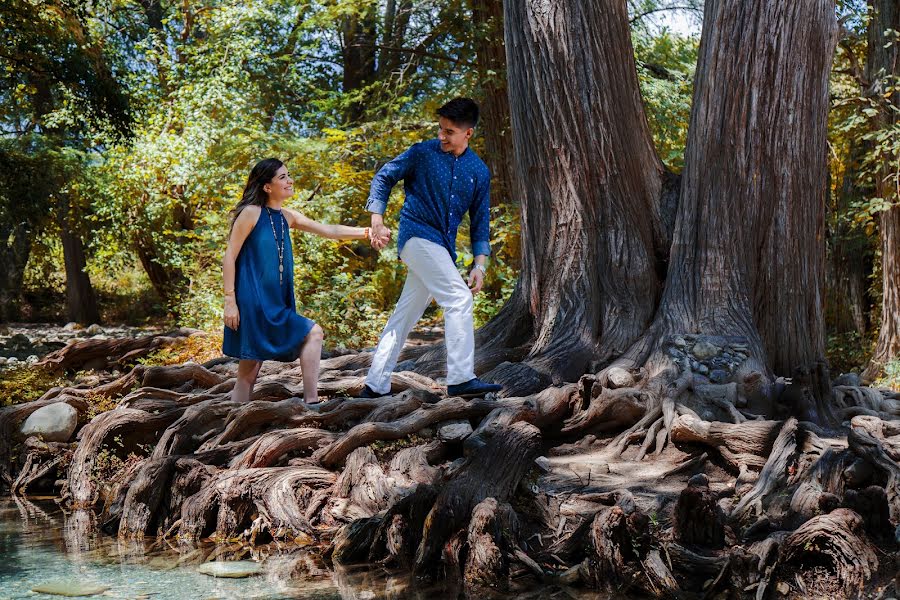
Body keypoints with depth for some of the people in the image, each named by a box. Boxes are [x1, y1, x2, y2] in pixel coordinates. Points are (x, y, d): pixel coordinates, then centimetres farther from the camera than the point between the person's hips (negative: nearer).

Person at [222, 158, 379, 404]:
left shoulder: (288, 217, 14)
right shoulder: (251, 213, -6)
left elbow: (329, 231, 9)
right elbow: (229, 257, -8)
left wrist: (367, 232, -2)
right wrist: (230, 301, -14)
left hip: (275, 306, 6)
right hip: (252, 303, -6)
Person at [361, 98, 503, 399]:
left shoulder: (479, 171, 9)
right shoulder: (422, 153, -2)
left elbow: (480, 221, 11)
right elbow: (383, 178, 4)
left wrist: (480, 264, 3)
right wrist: (377, 221, -6)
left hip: (443, 248, 6)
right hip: (417, 235, -5)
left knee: (404, 317, 9)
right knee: (459, 298, -20)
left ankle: (375, 386, 15)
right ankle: (461, 379, -23)